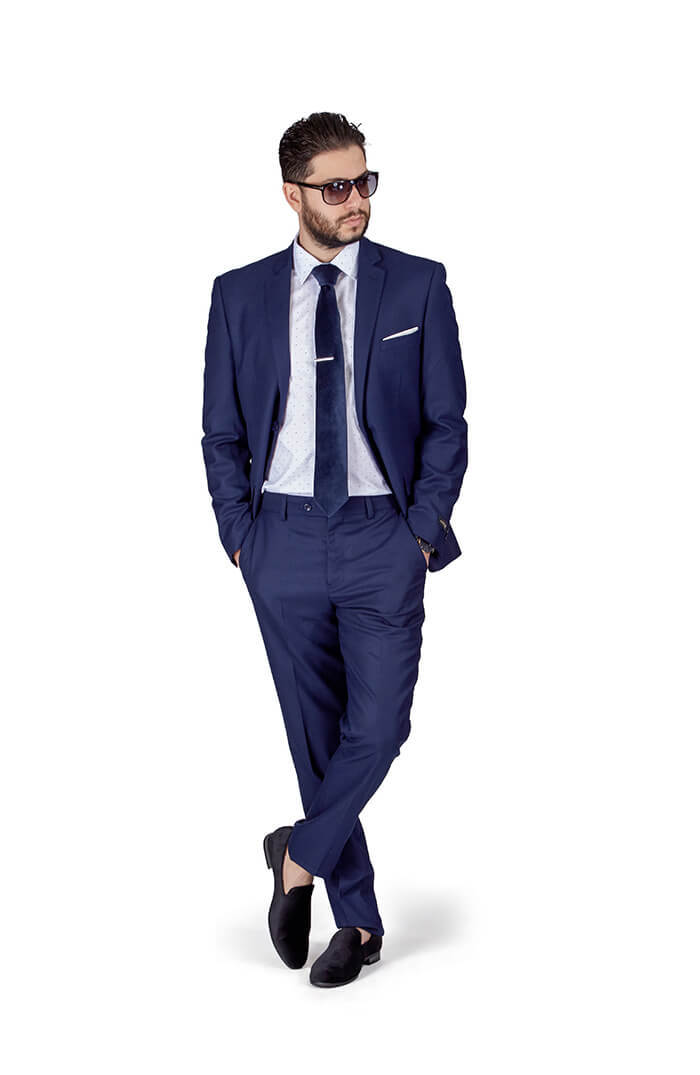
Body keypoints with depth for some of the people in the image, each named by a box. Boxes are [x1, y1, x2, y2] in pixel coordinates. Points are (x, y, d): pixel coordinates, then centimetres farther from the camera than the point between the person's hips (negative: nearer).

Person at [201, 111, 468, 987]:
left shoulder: (417, 285, 0)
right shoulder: (240, 295, 4)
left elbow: (447, 422, 1)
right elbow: (221, 433, 9)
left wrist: (423, 531, -6)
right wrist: (241, 536, 1)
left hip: (383, 537, -1)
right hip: (283, 540, 1)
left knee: (378, 726, -8)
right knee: (315, 733, 8)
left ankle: (299, 854, 18)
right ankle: (357, 922, 21)